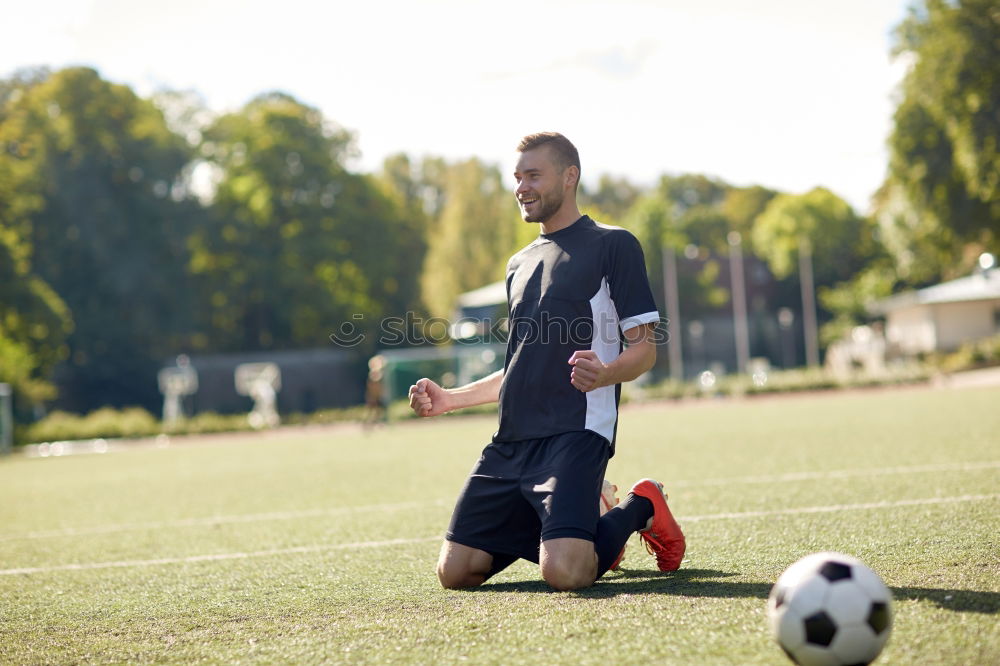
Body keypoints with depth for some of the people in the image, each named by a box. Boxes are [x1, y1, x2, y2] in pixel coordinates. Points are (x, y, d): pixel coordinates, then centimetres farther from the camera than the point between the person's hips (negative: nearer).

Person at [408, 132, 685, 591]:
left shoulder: (612, 245, 2)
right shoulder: (520, 263, 24)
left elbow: (645, 348, -4)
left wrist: (604, 373, -26)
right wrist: (450, 399, 19)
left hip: (576, 435, -7)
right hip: (510, 442, 7)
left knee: (565, 572, -27)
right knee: (455, 571, -1)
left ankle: (641, 509, 5)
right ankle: (579, 529, 19)